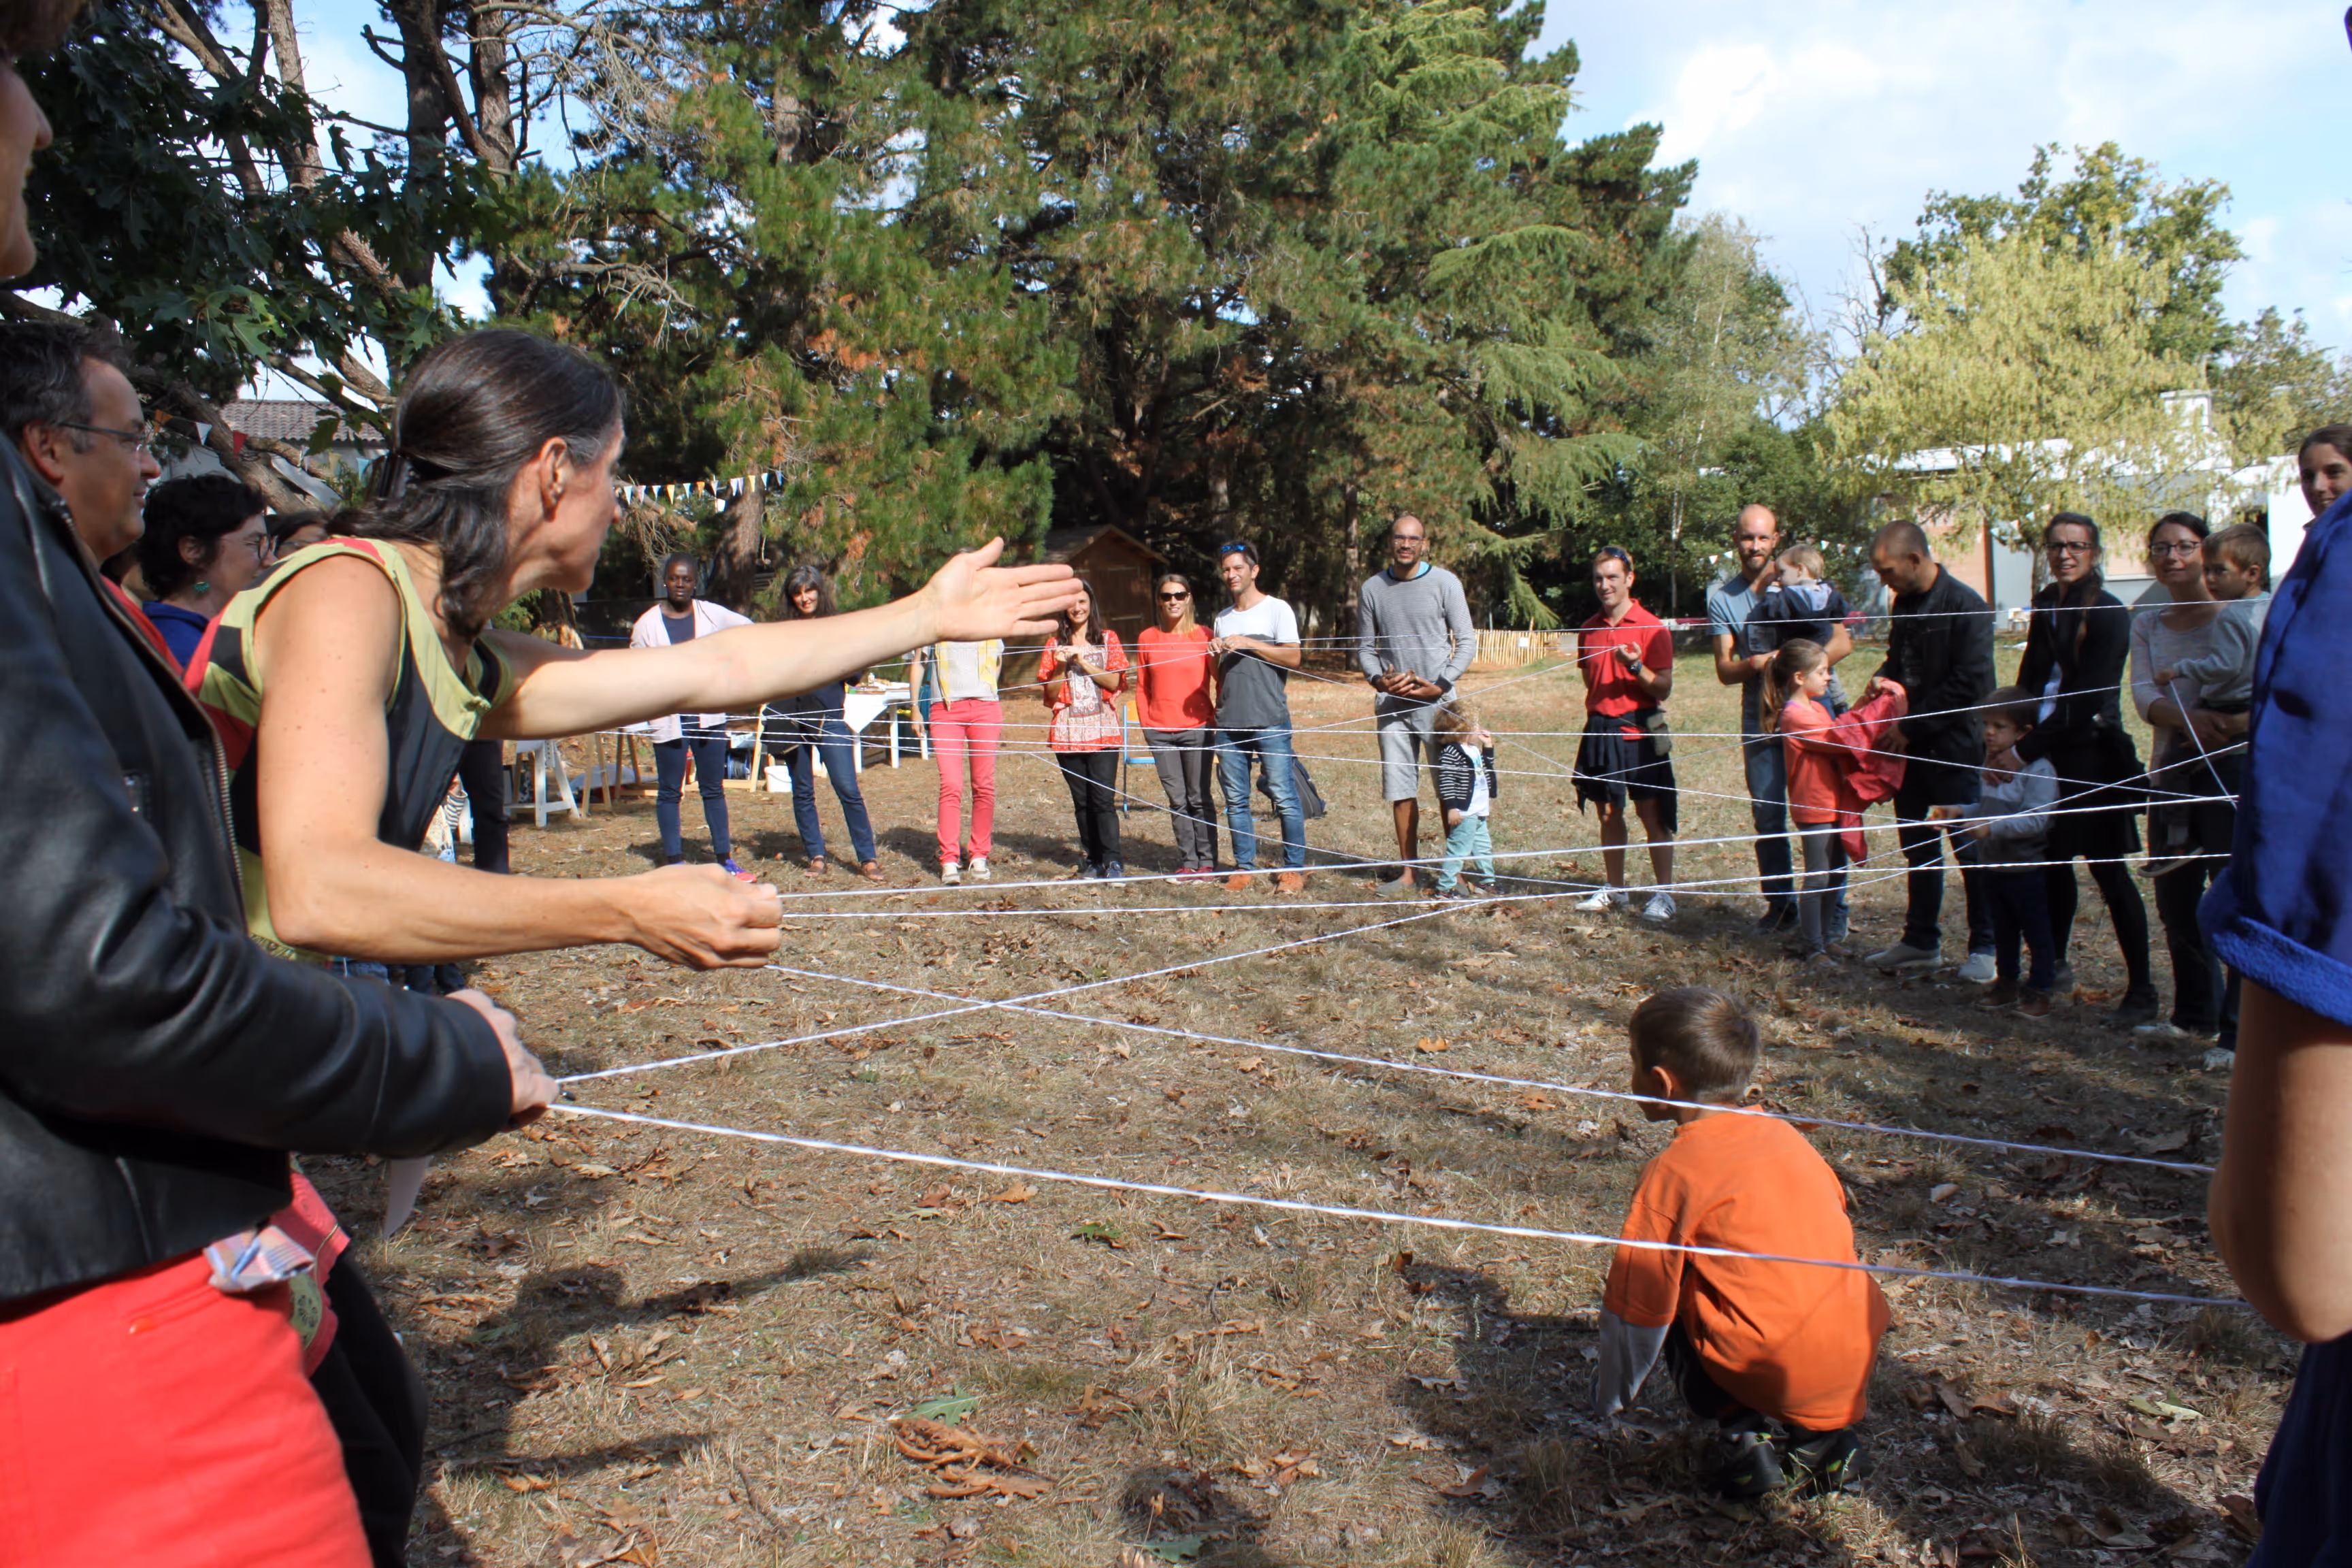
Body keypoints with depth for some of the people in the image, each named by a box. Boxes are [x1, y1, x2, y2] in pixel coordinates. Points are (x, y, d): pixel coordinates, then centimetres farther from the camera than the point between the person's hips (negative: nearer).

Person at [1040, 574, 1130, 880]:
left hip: (1103, 730, -2)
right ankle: (1091, 861, 9)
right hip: (1068, 732, 2)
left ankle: (1112, 861, -10)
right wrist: (1062, 666, -9)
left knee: (1104, 797, -12)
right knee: (1082, 800, 4)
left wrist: (1084, 662, -10)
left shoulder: (1107, 638, 8)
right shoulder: (1055, 643, 11)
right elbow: (1051, 693, 8)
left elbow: (1114, 682, -1)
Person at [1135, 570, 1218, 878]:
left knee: (1199, 799, 2)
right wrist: (1146, 724, 5)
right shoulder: (1147, 638, 7)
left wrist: (1218, 719, -2)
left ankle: (1207, 862, 10)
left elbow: (1221, 680, 3)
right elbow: (1142, 687, 11)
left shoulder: (1204, 635, -1)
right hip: (1160, 732, 3)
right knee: (1177, 800, 6)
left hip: (1197, 729, -3)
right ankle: (1187, 862, 13)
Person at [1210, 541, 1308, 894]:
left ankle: (1294, 868, 1)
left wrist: (1249, 644, -13)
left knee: (1284, 795, -6)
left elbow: (1293, 657, -8)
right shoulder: (1222, 618, 19)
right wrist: (1216, 655, 3)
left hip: (1270, 721, -6)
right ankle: (1244, 867, 13)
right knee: (1235, 799, 6)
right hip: (1229, 721, 6)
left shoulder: (1277, 609, 2)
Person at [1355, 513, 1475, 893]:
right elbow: (1364, 647, 13)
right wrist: (1378, 679, -6)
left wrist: (1441, 685, -11)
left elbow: (1466, 642, 0)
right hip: (1391, 702, 3)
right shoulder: (1373, 588, 6)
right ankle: (1408, 871, 14)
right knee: (1400, 789, 6)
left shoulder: (1445, 583, -1)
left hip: (1438, 701, -3)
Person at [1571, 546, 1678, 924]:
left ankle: (1663, 894, 3)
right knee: (1608, 814, 10)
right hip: (1600, 730, 5)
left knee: (1652, 815, -3)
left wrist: (1636, 667, -24)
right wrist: (1595, 714, 14)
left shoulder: (1652, 628, -6)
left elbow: (1664, 687, -10)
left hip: (1640, 732, -5)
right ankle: (1615, 889, 20)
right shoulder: (1589, 630, 10)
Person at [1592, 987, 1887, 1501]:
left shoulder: (1673, 1175, -9)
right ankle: (1823, 1436, 14)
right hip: (1856, 1371, 6)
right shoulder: (1785, 1136, 8)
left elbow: (1637, 1308, -4)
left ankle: (1744, 1430, 0)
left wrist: (1610, 1399, 13)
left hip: (1776, 1379, -6)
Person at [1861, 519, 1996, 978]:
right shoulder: (1904, 604, 9)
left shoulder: (1966, 606, -15)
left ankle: (1985, 946, 13)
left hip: (1956, 746, -8)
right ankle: (1921, 941, 24)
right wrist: (1883, 679, 1)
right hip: (1912, 745, 8)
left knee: (1970, 847, 1)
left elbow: (1969, 685, -19)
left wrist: (1911, 726, -17)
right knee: (1917, 844, 14)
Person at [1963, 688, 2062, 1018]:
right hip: (1994, 866, 8)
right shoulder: (1994, 765, 7)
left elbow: (2035, 821, -28)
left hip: (2027, 869, -8)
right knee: (2003, 930, 19)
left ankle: (2039, 989, 16)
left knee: (2036, 932, 6)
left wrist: (1992, 828, -35)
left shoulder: (2039, 771, -20)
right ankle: (2006, 983, 31)